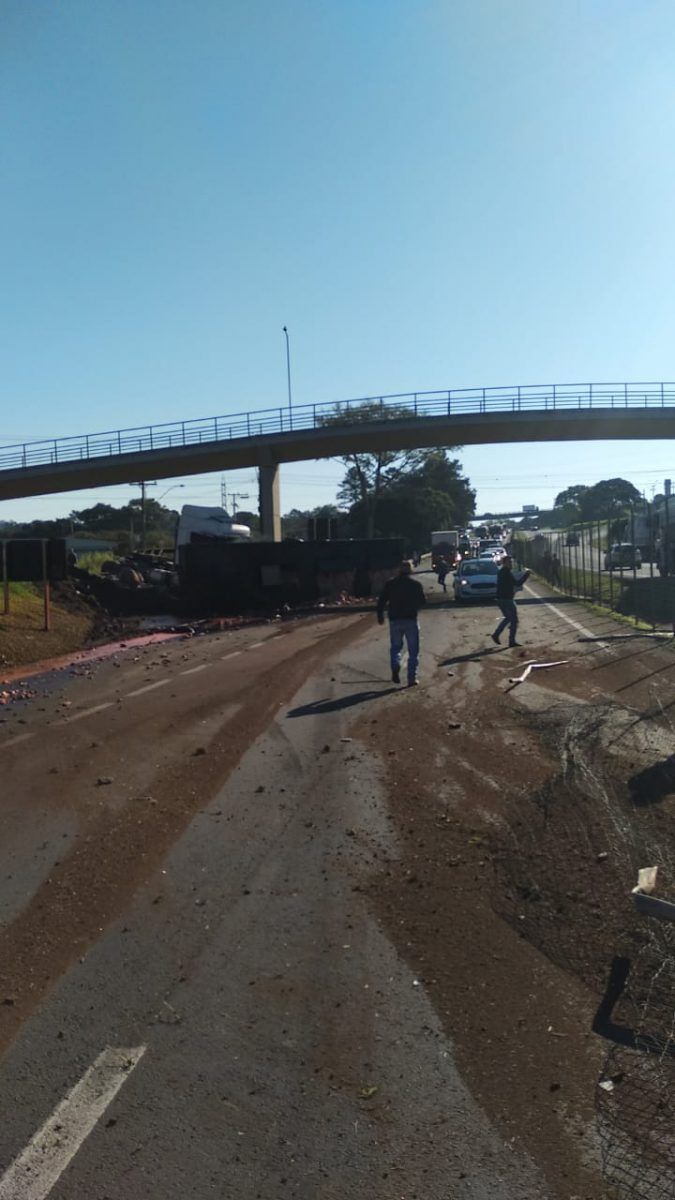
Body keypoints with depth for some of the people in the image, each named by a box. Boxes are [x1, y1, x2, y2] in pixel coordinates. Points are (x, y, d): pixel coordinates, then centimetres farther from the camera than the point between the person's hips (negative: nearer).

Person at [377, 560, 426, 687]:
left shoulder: (390, 583, 1)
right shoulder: (416, 584, -2)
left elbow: (381, 601, -1)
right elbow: (423, 602, 3)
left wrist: (380, 615, 11)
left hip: (395, 620, 1)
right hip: (411, 620, -1)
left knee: (395, 647, 16)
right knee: (413, 650, 7)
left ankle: (395, 667, -11)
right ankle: (412, 678, 3)